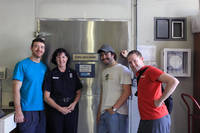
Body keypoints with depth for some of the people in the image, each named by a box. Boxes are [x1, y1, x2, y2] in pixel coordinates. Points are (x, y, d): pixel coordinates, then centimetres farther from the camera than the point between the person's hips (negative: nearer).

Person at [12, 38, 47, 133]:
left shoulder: (44, 67, 10)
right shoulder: (22, 65, -5)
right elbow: (16, 89, -10)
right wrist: (18, 111, -16)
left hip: (42, 111, 5)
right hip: (27, 111, -5)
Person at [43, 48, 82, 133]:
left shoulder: (73, 73, 8)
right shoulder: (50, 74, 0)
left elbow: (78, 92, 11)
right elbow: (46, 97, -3)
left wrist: (74, 103, -8)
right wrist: (59, 108, -12)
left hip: (72, 110, 2)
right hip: (55, 110, -2)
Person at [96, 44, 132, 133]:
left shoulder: (123, 69, -6)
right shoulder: (104, 71, 17)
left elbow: (127, 92, -13)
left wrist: (114, 108, -15)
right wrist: (99, 112, 14)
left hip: (117, 113, -7)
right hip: (103, 112, 7)